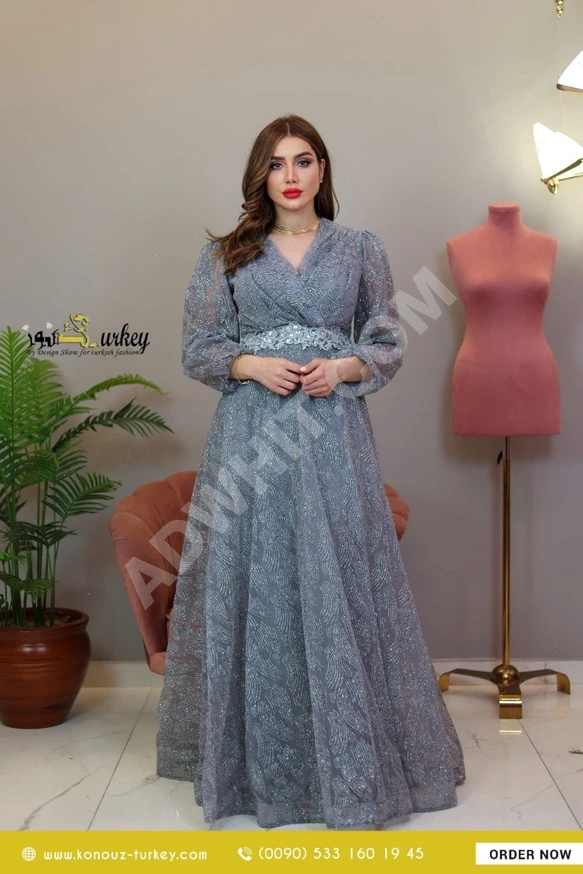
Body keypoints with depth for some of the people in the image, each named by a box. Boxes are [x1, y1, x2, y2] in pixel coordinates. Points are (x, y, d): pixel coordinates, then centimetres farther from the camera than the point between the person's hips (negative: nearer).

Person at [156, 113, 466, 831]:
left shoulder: (360, 248, 9)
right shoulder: (226, 254, 8)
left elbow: (390, 343, 9)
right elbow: (197, 350, 8)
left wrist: (344, 368, -10)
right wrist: (251, 365, -10)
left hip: (333, 434, 0)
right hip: (250, 434, 0)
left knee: (340, 586, 1)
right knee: (254, 589, 2)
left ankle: (353, 760, 17)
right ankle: (254, 758, 18)